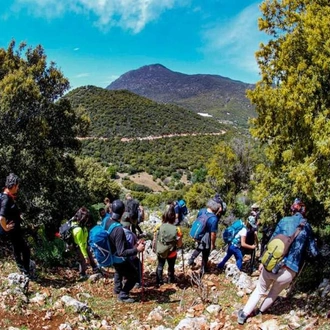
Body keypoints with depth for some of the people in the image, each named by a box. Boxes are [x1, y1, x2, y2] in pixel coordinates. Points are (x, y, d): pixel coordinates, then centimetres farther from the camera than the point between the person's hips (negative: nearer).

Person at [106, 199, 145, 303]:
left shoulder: (107, 222, -14)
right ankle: (123, 295, 23)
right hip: (120, 259, -8)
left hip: (112, 256, 8)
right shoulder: (118, 229, -39)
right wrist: (137, 249, -32)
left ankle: (117, 288, 55)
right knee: (134, 276, 14)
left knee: (119, 271, 36)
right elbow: (121, 252, -35)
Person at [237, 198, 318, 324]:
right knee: (274, 293, 29)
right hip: (288, 271, 0)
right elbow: (313, 252, 8)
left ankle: (244, 314, 25)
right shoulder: (307, 227, 4)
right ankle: (260, 311, 46)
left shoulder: (284, 221, 5)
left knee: (260, 290, 24)